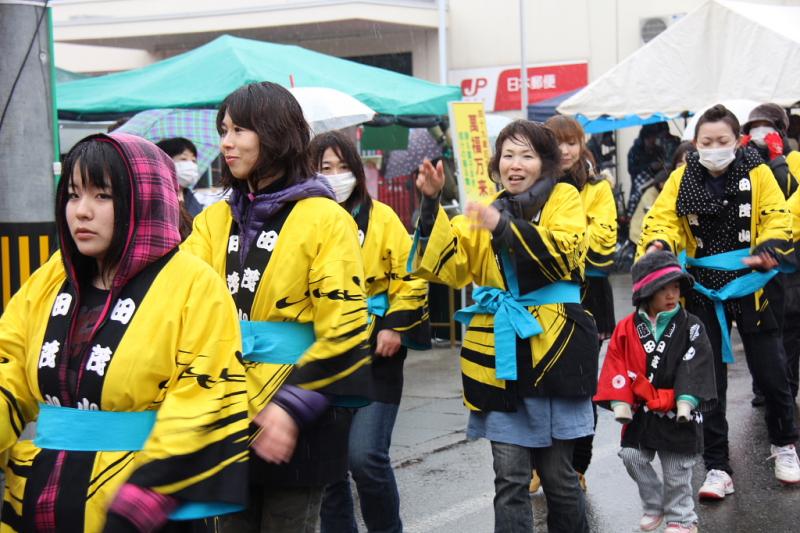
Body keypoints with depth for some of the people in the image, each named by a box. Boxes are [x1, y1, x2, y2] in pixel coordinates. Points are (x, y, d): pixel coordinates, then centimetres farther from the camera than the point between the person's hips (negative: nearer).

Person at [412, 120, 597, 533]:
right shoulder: (486, 212, 14)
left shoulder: (564, 198, 5)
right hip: (500, 354, 3)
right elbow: (447, 265, 2)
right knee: (509, 478, 2)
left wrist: (505, 227, -25)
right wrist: (431, 205, -8)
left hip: (552, 348, -3)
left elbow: (563, 252, -14)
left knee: (557, 473, 5)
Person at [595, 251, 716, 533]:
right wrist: (620, 402, -11)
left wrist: (686, 400, -22)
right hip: (641, 412, 2)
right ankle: (654, 504, 20)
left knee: (677, 470, 6)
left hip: (676, 414, -2)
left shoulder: (690, 327, -6)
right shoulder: (628, 329, -2)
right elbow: (617, 367, -3)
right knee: (632, 457, -2)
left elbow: (694, 366, -12)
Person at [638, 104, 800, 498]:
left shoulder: (757, 174, -7)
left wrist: (767, 251, -28)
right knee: (709, 378, 4)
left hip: (752, 286, -1)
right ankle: (717, 468, 13)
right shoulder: (682, 179, -3)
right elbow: (663, 219, -9)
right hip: (704, 291, 1)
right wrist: (658, 245, -31)